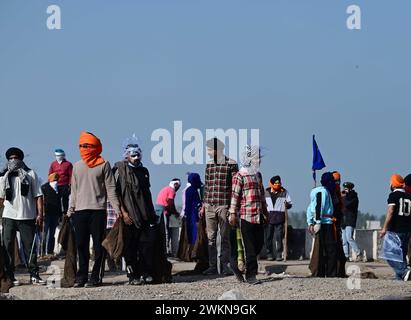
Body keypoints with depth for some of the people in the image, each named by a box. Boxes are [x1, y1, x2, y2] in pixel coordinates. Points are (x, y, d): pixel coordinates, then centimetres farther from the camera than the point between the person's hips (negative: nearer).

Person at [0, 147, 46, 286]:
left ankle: (34, 275, 5)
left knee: (30, 246, 1)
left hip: (27, 217, -1)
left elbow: (38, 196, 2)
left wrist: (40, 214, -5)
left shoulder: (30, 174, 6)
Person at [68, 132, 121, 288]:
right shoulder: (77, 166, 14)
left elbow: (110, 188, 0)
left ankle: (95, 277, 0)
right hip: (80, 211, 4)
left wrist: (117, 208, -6)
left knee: (98, 246, -3)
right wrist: (71, 209, 13)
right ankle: (81, 276, 7)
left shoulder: (103, 165, 2)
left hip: (98, 210, -4)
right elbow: (74, 190, 18)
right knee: (81, 245, 3)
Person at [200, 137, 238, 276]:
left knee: (225, 237, -1)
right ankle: (212, 266, 8)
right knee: (211, 238, 5)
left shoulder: (231, 164, -4)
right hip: (210, 206, 5)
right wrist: (204, 205, 14)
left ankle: (225, 265, 2)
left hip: (224, 206, -5)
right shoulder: (209, 165, 12)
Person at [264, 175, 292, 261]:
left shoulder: (284, 192, 9)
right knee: (268, 237, 0)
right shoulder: (266, 192, 11)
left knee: (279, 237, -4)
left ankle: (279, 254, 1)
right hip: (268, 218, 1)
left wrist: (287, 205, -11)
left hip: (279, 218, -1)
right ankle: (269, 254, 7)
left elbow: (290, 203, 12)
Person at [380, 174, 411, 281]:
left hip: (395, 230, -6)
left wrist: (384, 228, -16)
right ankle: (399, 277, 10)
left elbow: (390, 212, -16)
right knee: (402, 254, 13)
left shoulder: (393, 195, -6)